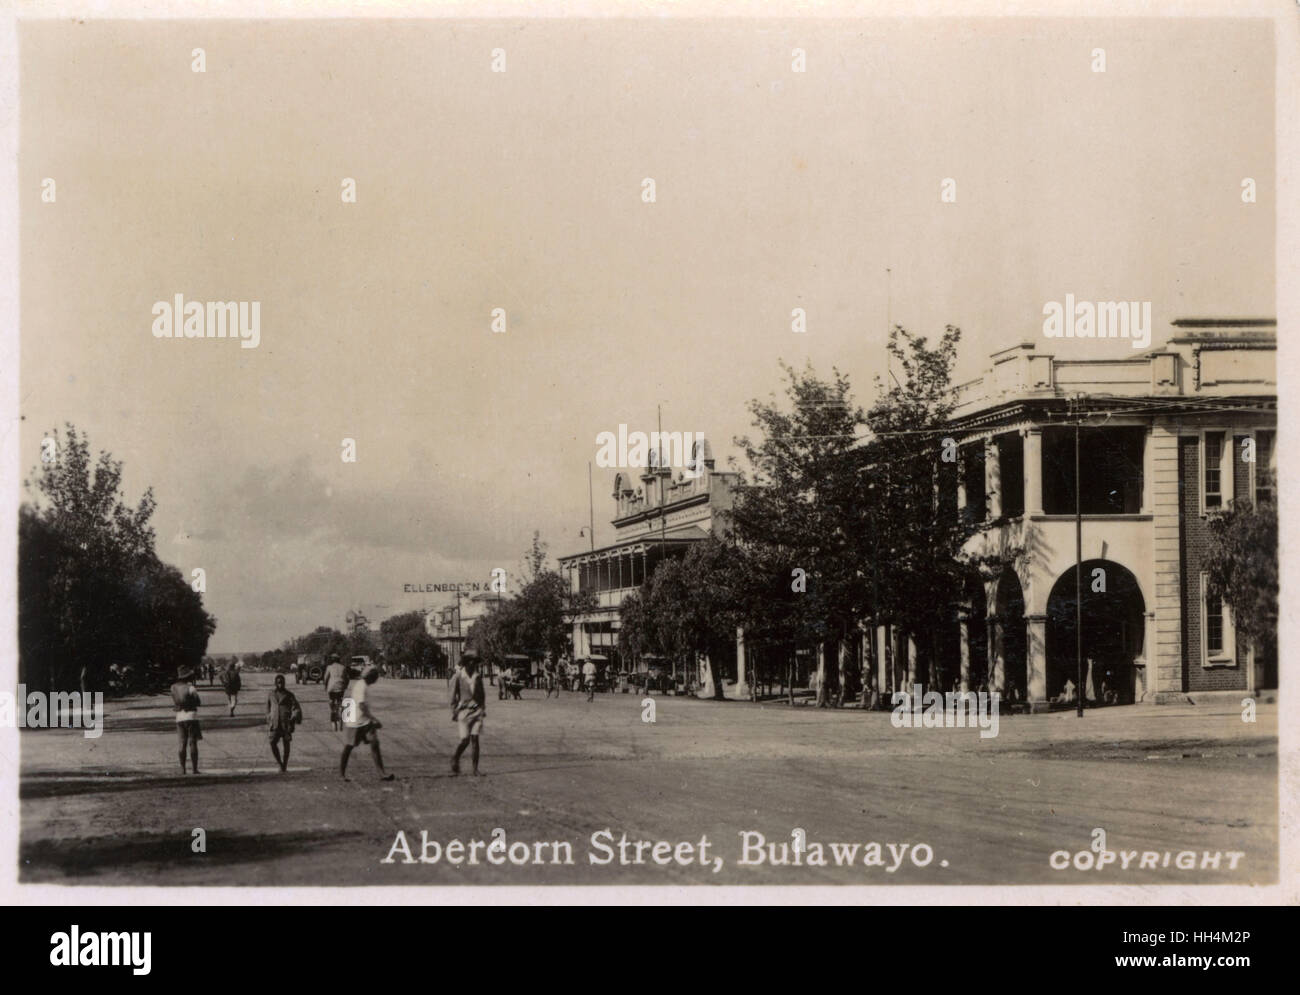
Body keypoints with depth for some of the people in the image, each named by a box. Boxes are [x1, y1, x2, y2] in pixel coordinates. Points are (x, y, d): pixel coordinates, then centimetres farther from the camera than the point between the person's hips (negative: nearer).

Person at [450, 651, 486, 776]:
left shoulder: (478, 676, 9)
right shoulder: (458, 676, -3)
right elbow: (453, 696, 0)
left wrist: (483, 709, 11)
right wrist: (453, 712, -2)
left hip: (476, 710, 3)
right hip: (463, 710, -3)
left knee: (475, 738, -4)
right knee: (465, 739, -10)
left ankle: (475, 768, -1)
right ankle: (455, 758, 20)